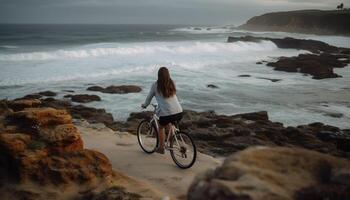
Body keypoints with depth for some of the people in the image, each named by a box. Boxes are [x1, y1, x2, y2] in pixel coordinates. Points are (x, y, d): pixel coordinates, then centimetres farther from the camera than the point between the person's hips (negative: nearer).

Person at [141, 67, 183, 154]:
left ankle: (161, 148, 29)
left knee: (161, 127, 25)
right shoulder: (172, 83, 13)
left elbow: (149, 97, 15)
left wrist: (144, 105, 35)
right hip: (179, 112, 4)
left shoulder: (155, 85, 1)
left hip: (166, 113, -4)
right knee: (168, 124, 33)